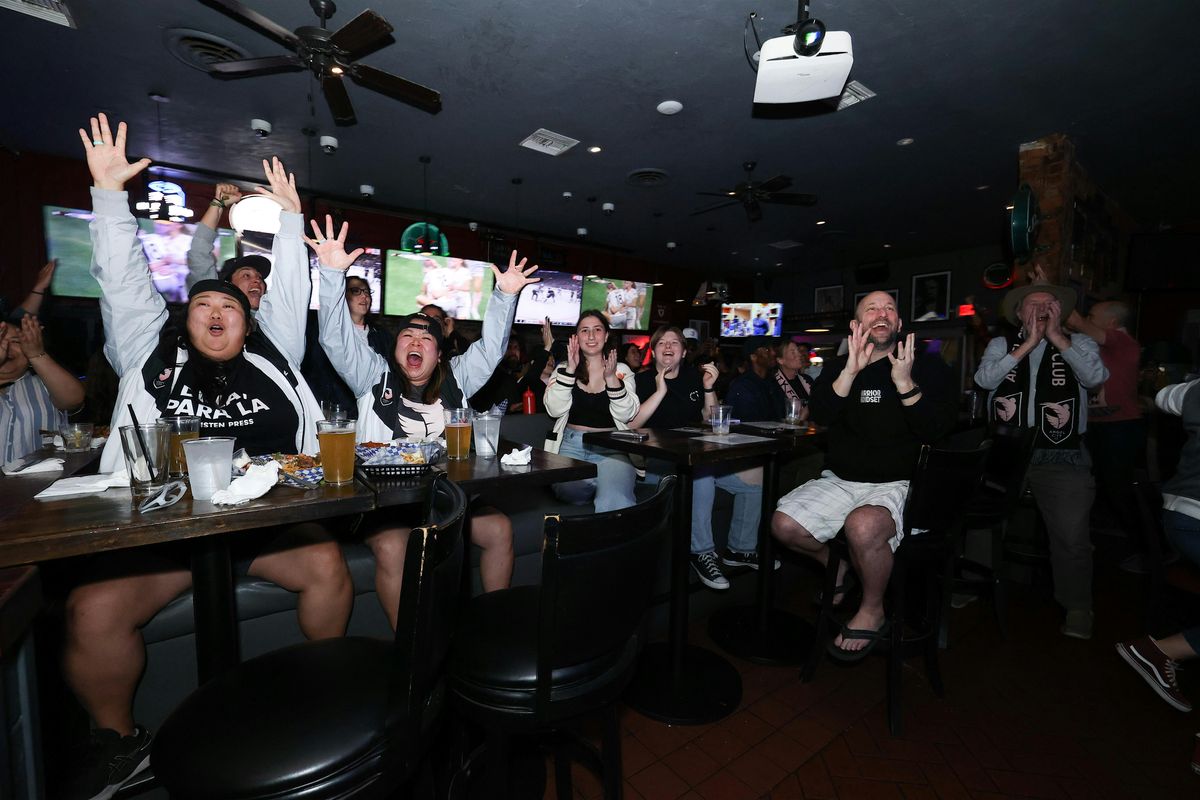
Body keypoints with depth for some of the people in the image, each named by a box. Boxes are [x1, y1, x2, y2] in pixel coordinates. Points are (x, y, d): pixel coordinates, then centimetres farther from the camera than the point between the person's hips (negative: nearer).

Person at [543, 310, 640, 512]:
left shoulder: (622, 371, 9)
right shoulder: (563, 369, 11)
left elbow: (625, 415, -4)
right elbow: (554, 410, -5)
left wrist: (611, 378, -17)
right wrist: (570, 370, -12)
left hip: (611, 447, -2)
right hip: (571, 444, 3)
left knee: (614, 503, -32)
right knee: (569, 489, -29)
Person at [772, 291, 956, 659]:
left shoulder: (927, 367, 2)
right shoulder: (838, 367, 9)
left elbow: (935, 431, -11)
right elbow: (820, 416, -10)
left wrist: (904, 382, -23)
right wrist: (851, 371, -21)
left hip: (899, 484, -3)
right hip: (840, 480, 4)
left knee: (863, 526, -35)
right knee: (783, 524, -15)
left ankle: (872, 612, -5)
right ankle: (835, 562, 18)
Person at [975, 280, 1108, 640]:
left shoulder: (1080, 343, 11)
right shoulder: (1001, 344, 11)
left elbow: (1095, 377, -8)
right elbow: (984, 379, -7)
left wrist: (1056, 337, -8)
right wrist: (1028, 344, -9)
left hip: (1061, 457, 0)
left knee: (1072, 535, -8)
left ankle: (1077, 607, 15)